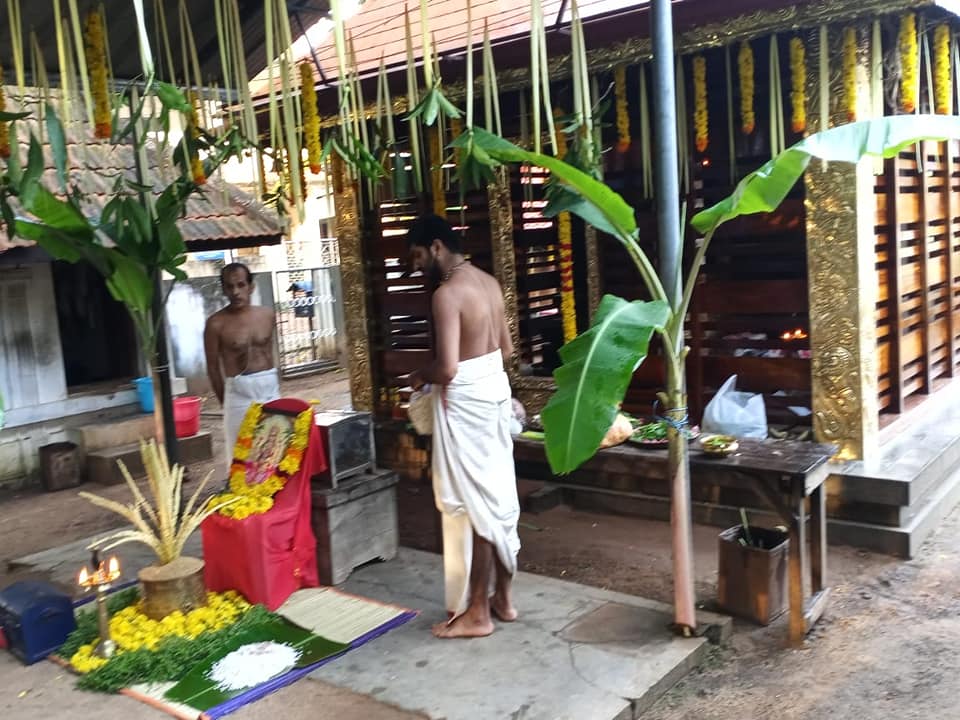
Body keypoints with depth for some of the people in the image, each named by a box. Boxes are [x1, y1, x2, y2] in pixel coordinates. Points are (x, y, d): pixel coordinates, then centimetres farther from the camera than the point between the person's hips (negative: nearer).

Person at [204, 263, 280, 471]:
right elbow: (213, 368, -4)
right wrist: (225, 401, -2)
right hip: (239, 391, -4)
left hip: (270, 388, 4)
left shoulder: (267, 315, 3)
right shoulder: (216, 323, -9)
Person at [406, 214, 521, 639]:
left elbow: (448, 368, -25)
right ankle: (503, 597, 26)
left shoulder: (447, 293, -19)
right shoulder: (488, 282, 9)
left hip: (465, 404, -9)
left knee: (473, 505, 0)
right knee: (498, 497, 14)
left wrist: (421, 376, -5)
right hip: (495, 392, 9)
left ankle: (476, 612, 11)